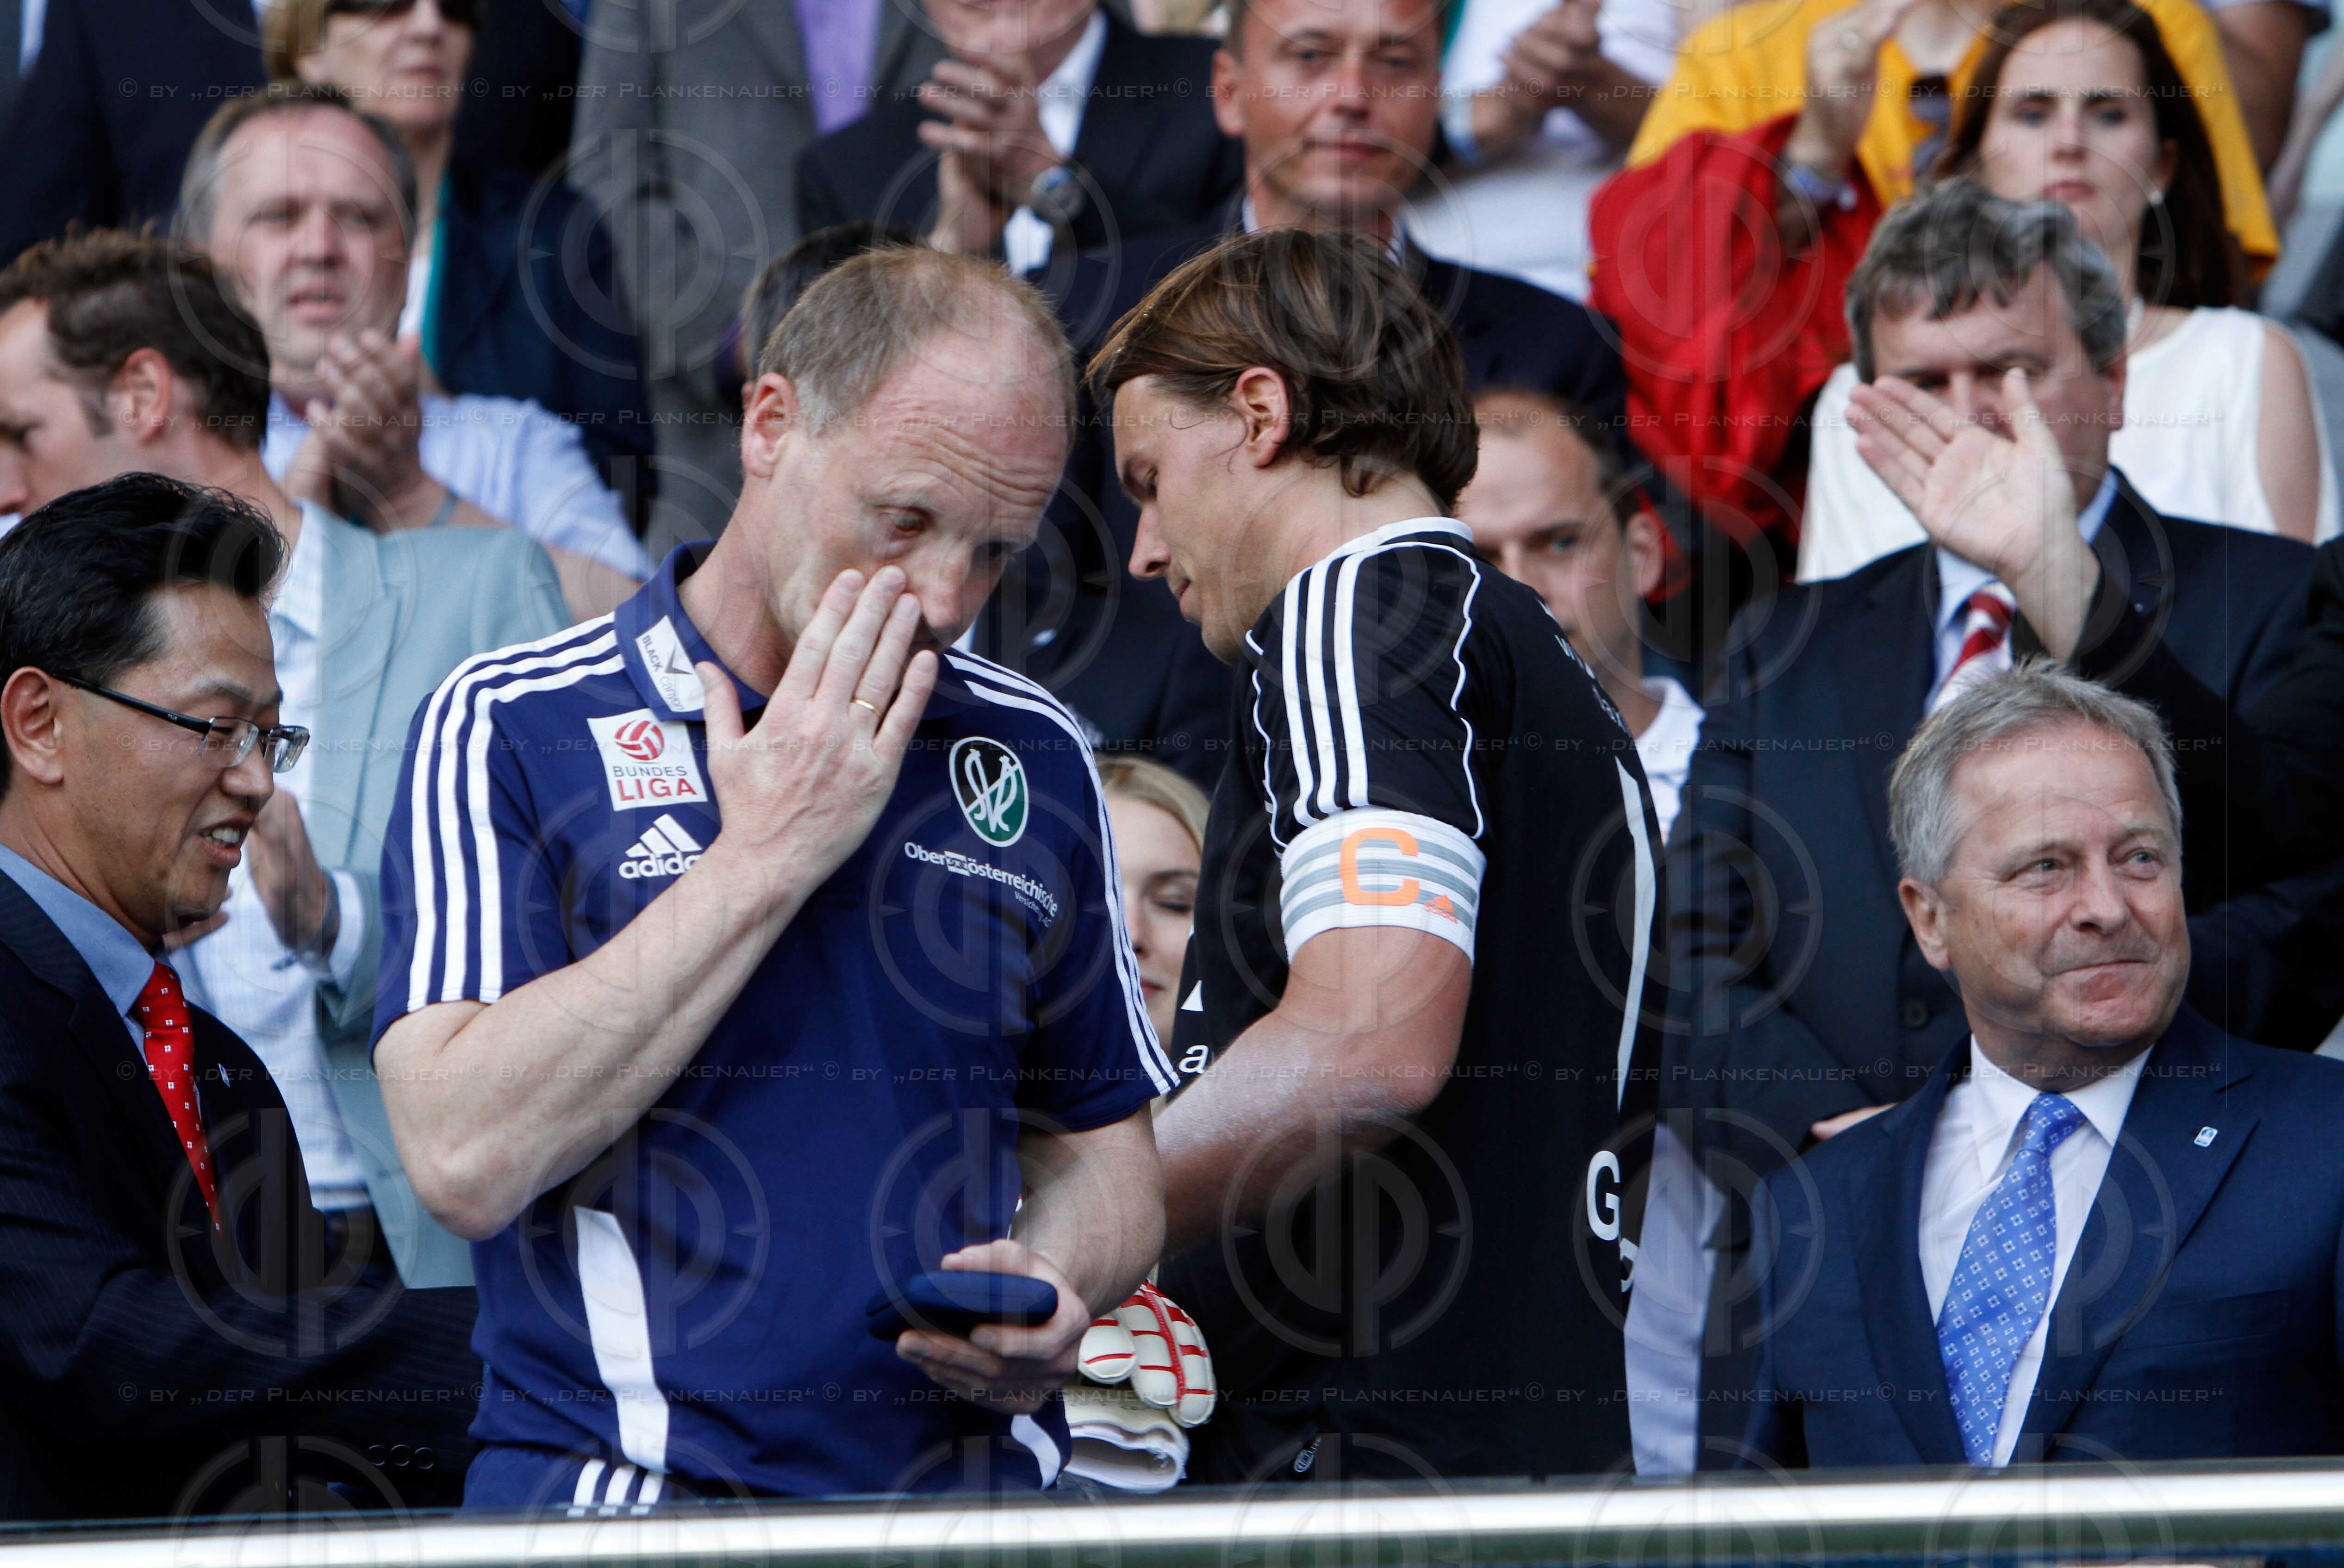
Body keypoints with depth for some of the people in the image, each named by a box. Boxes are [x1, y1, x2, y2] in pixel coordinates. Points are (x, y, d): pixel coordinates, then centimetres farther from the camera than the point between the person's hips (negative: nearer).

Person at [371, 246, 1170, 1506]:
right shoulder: (508, 730, 2)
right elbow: (467, 1161, -11)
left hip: (971, 1498, 3)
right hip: (615, 1498, -3)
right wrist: (765, 858, -6)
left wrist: (1052, 1287, 2)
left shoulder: (1034, 755, 15)